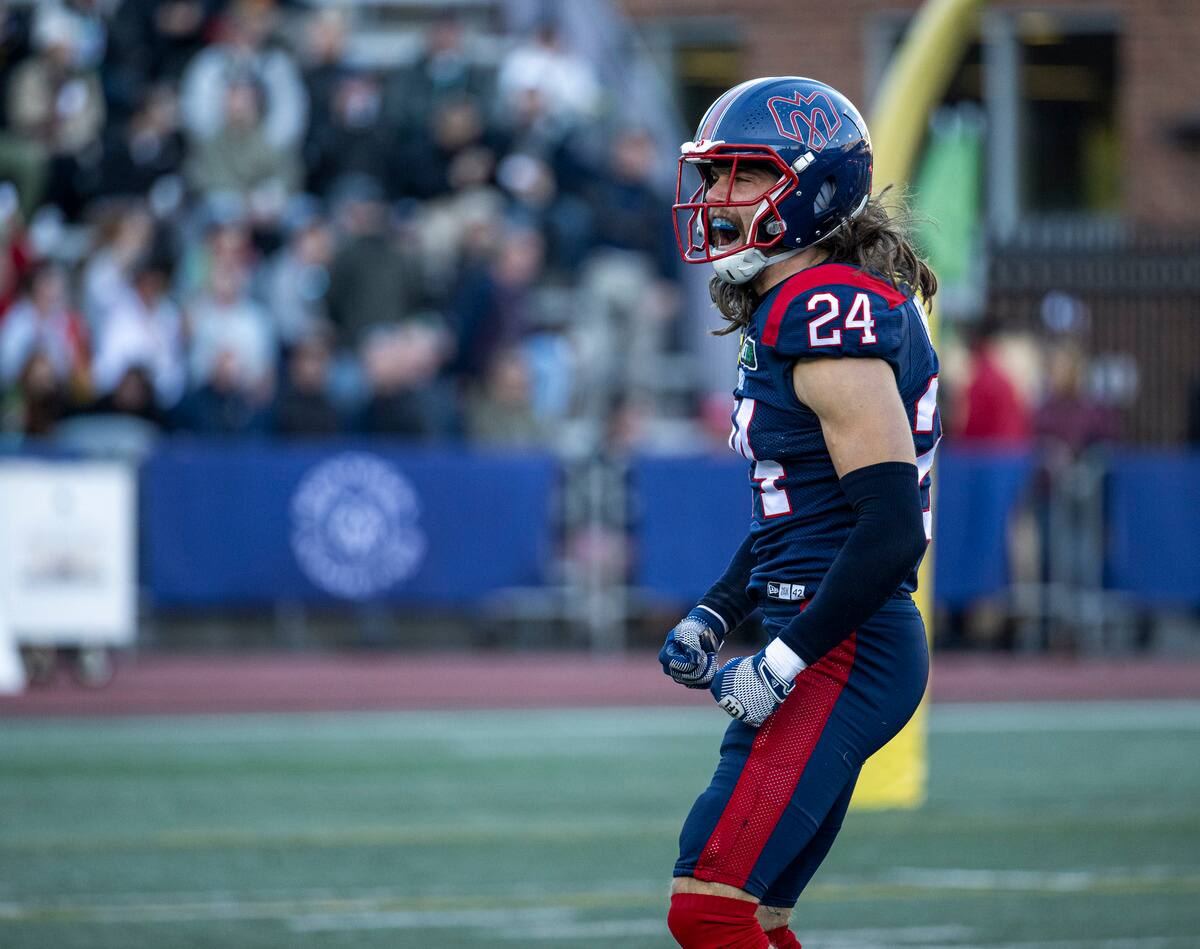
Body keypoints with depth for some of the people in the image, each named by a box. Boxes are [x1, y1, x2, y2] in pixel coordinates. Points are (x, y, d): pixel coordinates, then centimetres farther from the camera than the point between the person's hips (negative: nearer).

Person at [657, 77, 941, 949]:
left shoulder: (833, 319, -16)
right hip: (822, 644, 10)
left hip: (844, 650, -10)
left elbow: (891, 528, -22)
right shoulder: (791, 314, 14)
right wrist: (713, 617, 16)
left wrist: (785, 661, -19)